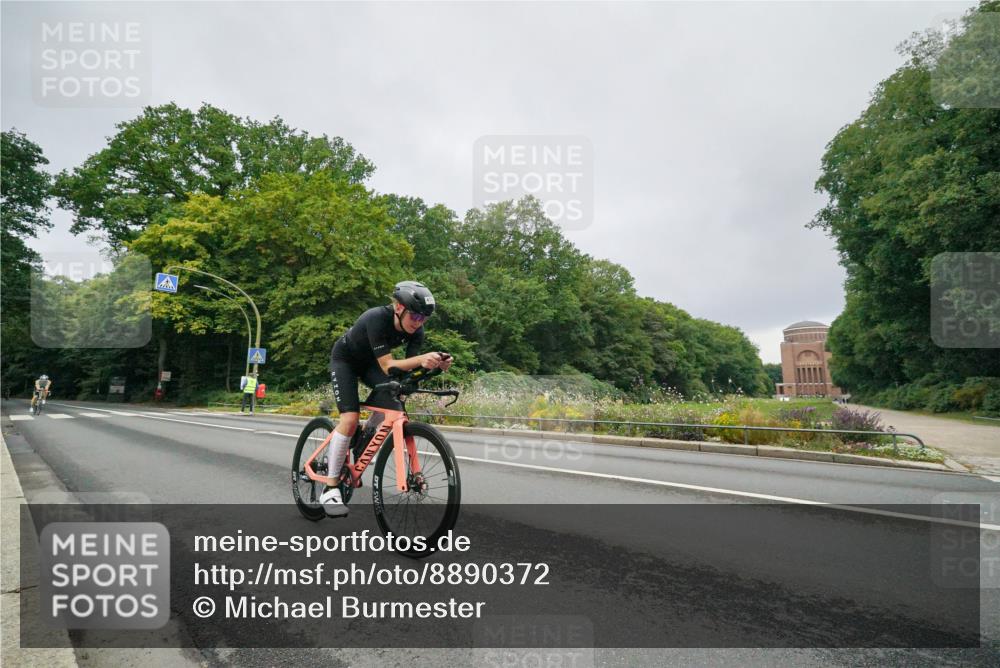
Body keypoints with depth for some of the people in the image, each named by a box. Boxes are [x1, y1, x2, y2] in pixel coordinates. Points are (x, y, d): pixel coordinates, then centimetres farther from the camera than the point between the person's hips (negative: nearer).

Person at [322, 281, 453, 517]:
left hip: (369, 362, 6)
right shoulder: (377, 318, -37)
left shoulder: (415, 331, -19)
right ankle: (330, 488, -9)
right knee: (350, 418, -20)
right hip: (344, 359, -5)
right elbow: (388, 366, -40)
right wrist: (421, 358, -55)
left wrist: (434, 364, -42)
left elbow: (410, 368, -22)